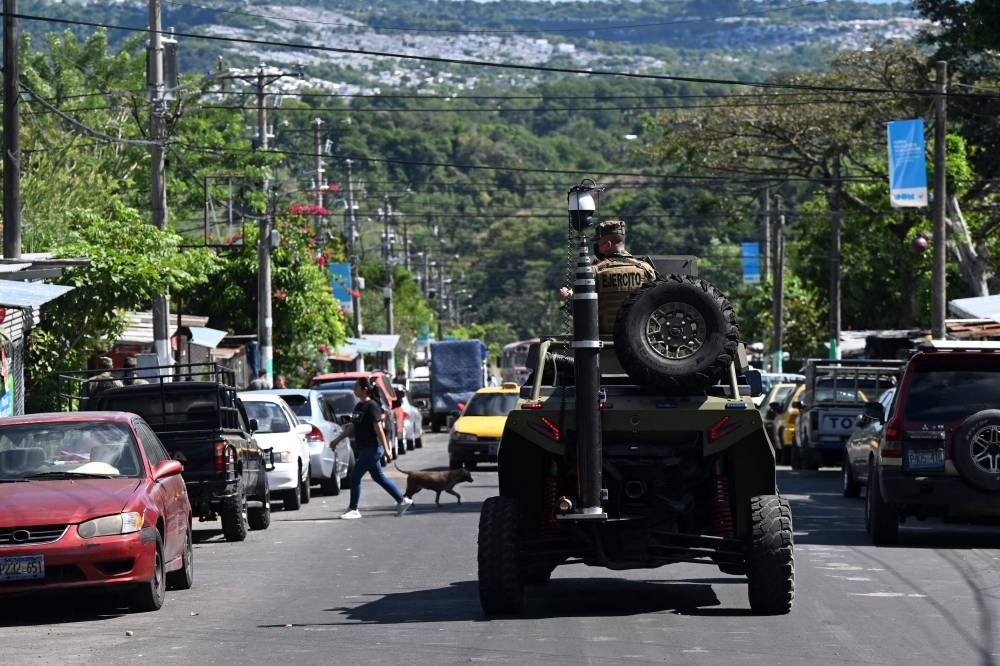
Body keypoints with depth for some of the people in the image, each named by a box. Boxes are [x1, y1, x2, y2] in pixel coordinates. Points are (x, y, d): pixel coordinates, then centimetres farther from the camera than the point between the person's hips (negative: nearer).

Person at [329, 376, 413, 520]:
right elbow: (352, 427, 20)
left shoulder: (372, 406, -15)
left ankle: (353, 510, 0)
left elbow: (379, 429, -18)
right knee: (378, 477, 14)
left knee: (355, 477, -7)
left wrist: (386, 449, -19)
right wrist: (337, 440, 21)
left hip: (372, 448, -9)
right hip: (362, 448, 9)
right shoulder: (359, 406, 12)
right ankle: (402, 500, 23)